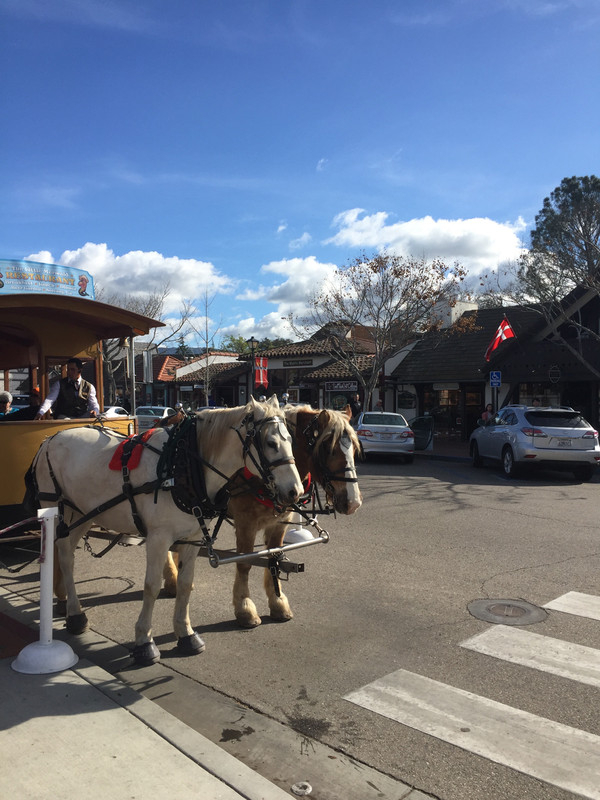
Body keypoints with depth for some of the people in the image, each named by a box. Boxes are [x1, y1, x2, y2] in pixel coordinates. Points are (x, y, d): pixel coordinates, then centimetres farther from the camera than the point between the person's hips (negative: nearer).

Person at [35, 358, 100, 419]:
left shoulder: (89, 387, 11)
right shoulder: (59, 384, 7)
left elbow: (93, 404, 6)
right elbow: (49, 399, -5)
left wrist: (95, 411, -21)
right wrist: (40, 413, -24)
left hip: (82, 417, 2)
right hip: (63, 418, -2)